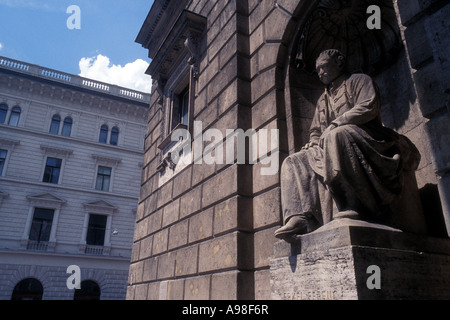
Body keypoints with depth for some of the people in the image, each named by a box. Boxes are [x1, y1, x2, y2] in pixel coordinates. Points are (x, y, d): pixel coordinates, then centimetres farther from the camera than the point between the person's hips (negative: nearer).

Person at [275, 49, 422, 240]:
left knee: (337, 135, -40)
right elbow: (316, 131, 27)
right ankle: (299, 217, -31)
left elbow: (369, 107, -8)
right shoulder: (323, 100, 31)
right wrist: (314, 143, 2)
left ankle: (355, 206, -39)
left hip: (365, 141, -7)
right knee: (292, 163, -11)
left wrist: (335, 124, -14)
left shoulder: (358, 81, 12)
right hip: (330, 150, 7)